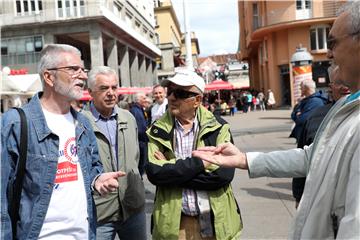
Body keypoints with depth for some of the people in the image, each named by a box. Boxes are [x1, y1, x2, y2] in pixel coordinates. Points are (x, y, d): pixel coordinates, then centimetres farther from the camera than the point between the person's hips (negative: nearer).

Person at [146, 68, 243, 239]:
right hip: (174, 223, 1)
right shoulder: (157, 131, -2)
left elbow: (224, 174, -18)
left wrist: (171, 170, -16)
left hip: (216, 221, 0)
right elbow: (154, 173, -17)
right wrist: (200, 162, -19)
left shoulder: (218, 128, -5)